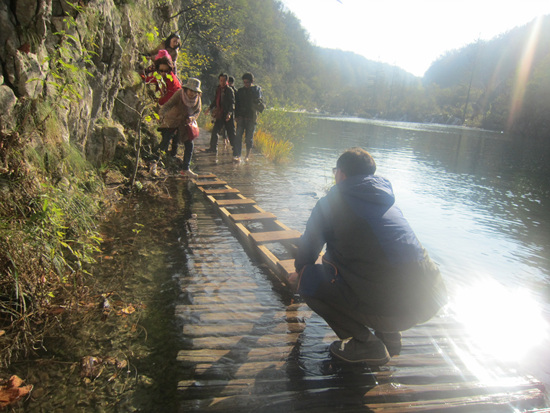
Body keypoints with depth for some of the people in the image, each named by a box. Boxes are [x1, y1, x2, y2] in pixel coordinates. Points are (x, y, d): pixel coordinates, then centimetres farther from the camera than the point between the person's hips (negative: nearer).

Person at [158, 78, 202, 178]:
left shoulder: (197, 98, -8)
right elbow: (167, 105, -28)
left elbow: (198, 111, 4)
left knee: (189, 145, 3)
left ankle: (186, 169, 16)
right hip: (172, 122, -5)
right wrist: (162, 115, -46)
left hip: (185, 124, 5)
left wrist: (192, 118, -17)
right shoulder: (179, 94, -22)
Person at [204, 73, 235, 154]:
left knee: (231, 133, -1)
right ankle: (213, 148, 17)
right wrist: (210, 108, 17)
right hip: (219, 114, 6)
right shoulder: (218, 89, 12)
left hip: (227, 115, -6)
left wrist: (229, 113, -26)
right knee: (215, 131, 7)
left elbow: (232, 103, -14)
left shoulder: (229, 90, -8)